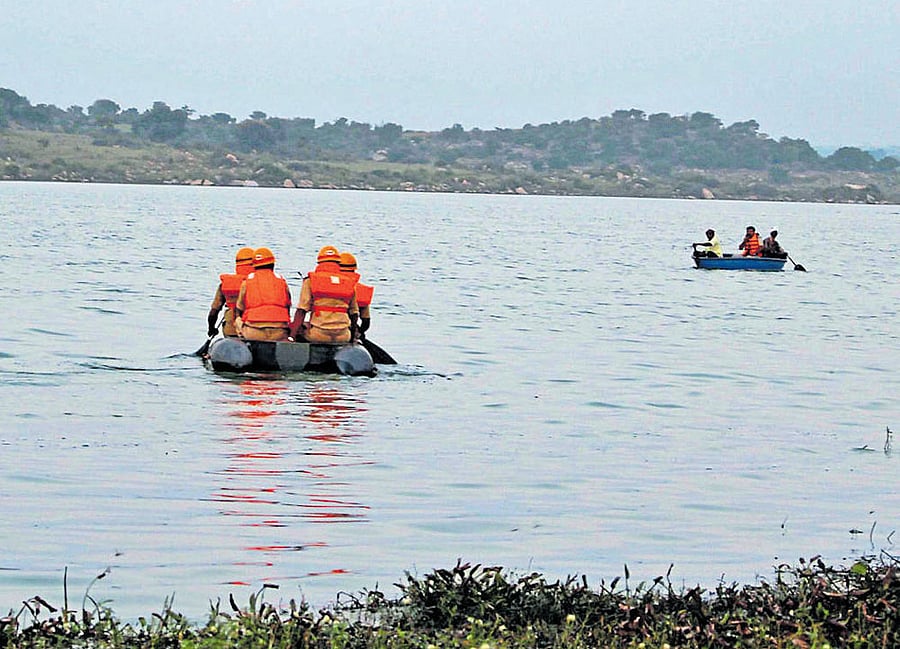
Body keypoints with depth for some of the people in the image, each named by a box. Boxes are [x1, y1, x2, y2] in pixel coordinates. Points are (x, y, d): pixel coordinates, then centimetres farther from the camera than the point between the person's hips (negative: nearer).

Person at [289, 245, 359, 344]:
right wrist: (352, 337, 28)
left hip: (318, 335, -2)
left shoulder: (311, 281, 3)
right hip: (343, 337, 2)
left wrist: (292, 336, -7)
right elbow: (354, 314, 15)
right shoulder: (349, 283, 11)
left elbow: (301, 311, -5)